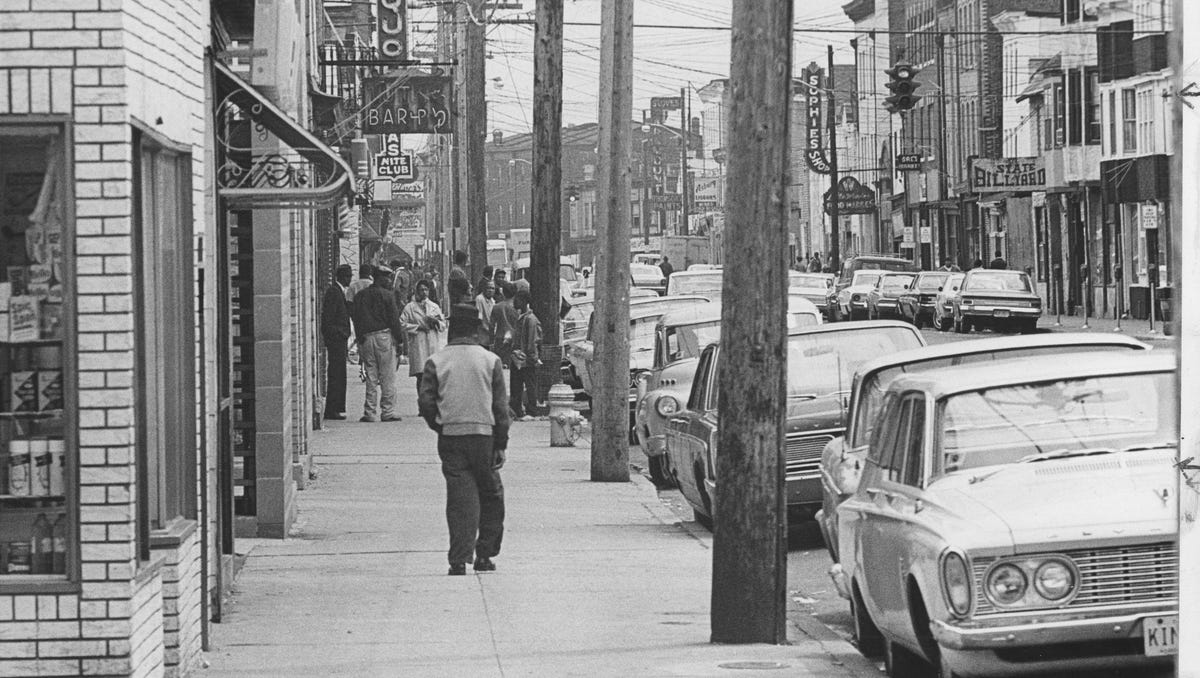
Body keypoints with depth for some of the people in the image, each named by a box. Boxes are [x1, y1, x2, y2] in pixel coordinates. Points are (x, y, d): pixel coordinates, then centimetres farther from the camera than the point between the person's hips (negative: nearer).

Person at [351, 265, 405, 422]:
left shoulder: (359, 296, 10)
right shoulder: (386, 295, -5)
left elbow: (356, 320, 9)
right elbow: (394, 319, -6)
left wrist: (361, 339, 10)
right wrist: (399, 338, 1)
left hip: (365, 338, 5)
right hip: (384, 336, -5)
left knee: (371, 377, 7)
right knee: (388, 377, 0)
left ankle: (369, 412, 3)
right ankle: (388, 411, -2)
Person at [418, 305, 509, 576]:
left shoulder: (436, 361, 0)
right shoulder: (490, 361, 1)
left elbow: (426, 402, -4)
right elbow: (500, 406, 1)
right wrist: (501, 445, 6)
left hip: (450, 437, 0)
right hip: (484, 435, 0)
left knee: (460, 498, 0)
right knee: (491, 495, 14)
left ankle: (459, 560, -7)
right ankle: (484, 555, 14)